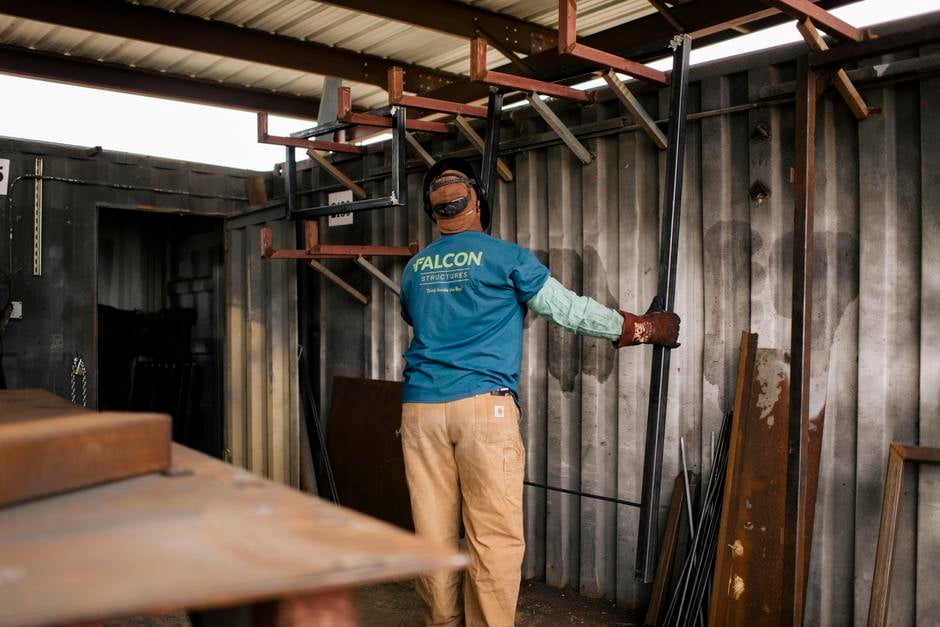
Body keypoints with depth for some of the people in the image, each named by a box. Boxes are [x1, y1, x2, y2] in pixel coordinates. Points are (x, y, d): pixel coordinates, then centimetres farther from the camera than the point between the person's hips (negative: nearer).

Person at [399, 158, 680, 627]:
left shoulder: (414, 268, 15)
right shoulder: (503, 257, 1)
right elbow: (570, 310, 5)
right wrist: (646, 328, 17)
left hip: (420, 408, 5)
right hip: (483, 405, -5)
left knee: (435, 535, 9)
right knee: (495, 537, 0)